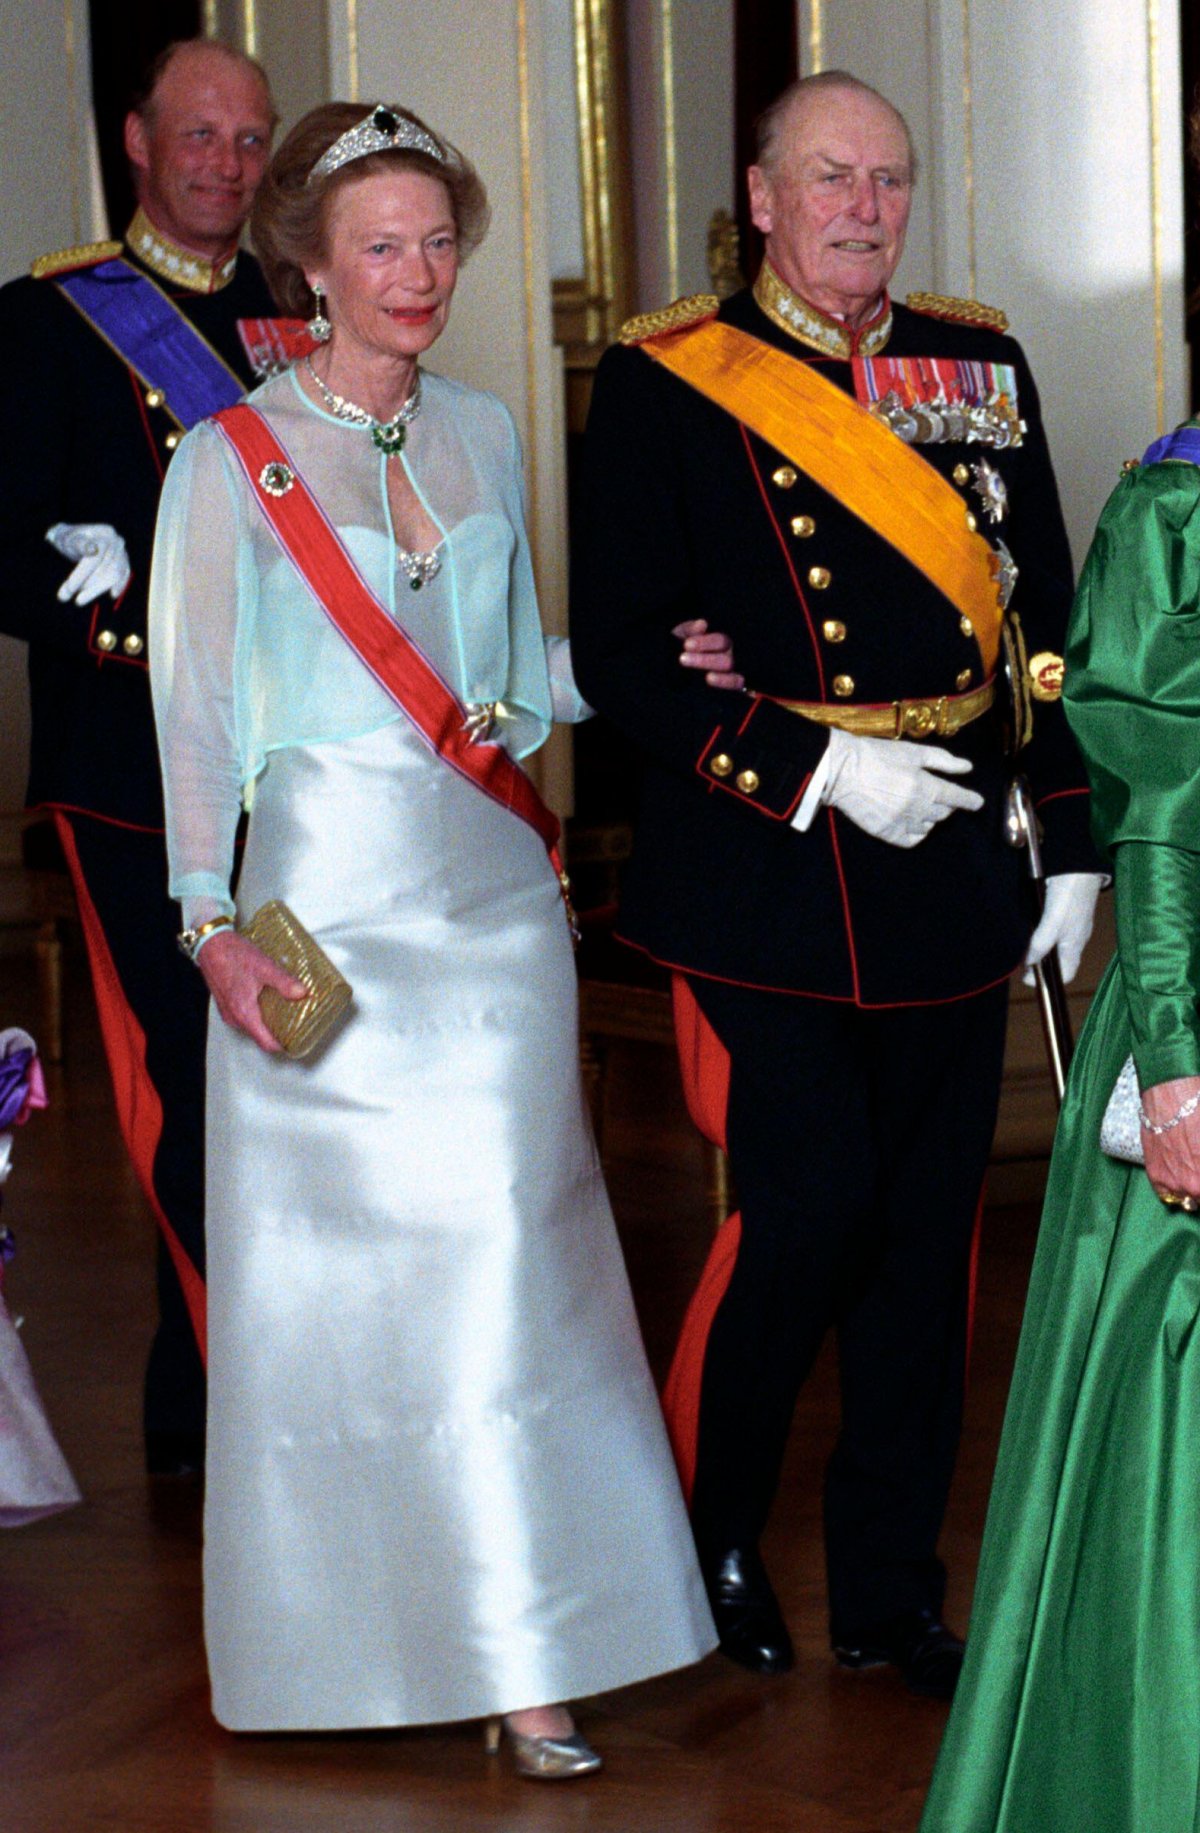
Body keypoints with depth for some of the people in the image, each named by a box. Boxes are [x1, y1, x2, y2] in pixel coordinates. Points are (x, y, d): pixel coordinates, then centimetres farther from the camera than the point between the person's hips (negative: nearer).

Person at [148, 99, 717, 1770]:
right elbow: (195, 707, -3)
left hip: (492, 893, 3)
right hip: (327, 894, -3)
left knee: (502, 1258, -2)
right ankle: (341, 1619, 16)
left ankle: (523, 1653, 0)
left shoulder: (482, 434, 12)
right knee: (330, 1256, 1)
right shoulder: (233, 460, -1)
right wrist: (213, 924, -10)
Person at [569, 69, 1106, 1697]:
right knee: (808, 1215, -9)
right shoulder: (664, 386, -4)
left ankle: (890, 1589, 20)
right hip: (769, 888, -4)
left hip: (950, 880, 5)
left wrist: (1069, 841, 8)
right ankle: (709, 1532, 16)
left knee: (926, 1234, 8)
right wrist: (818, 769, -16)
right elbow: (620, 650, -8)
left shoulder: (981, 368, 10)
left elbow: (1046, 623, 13)